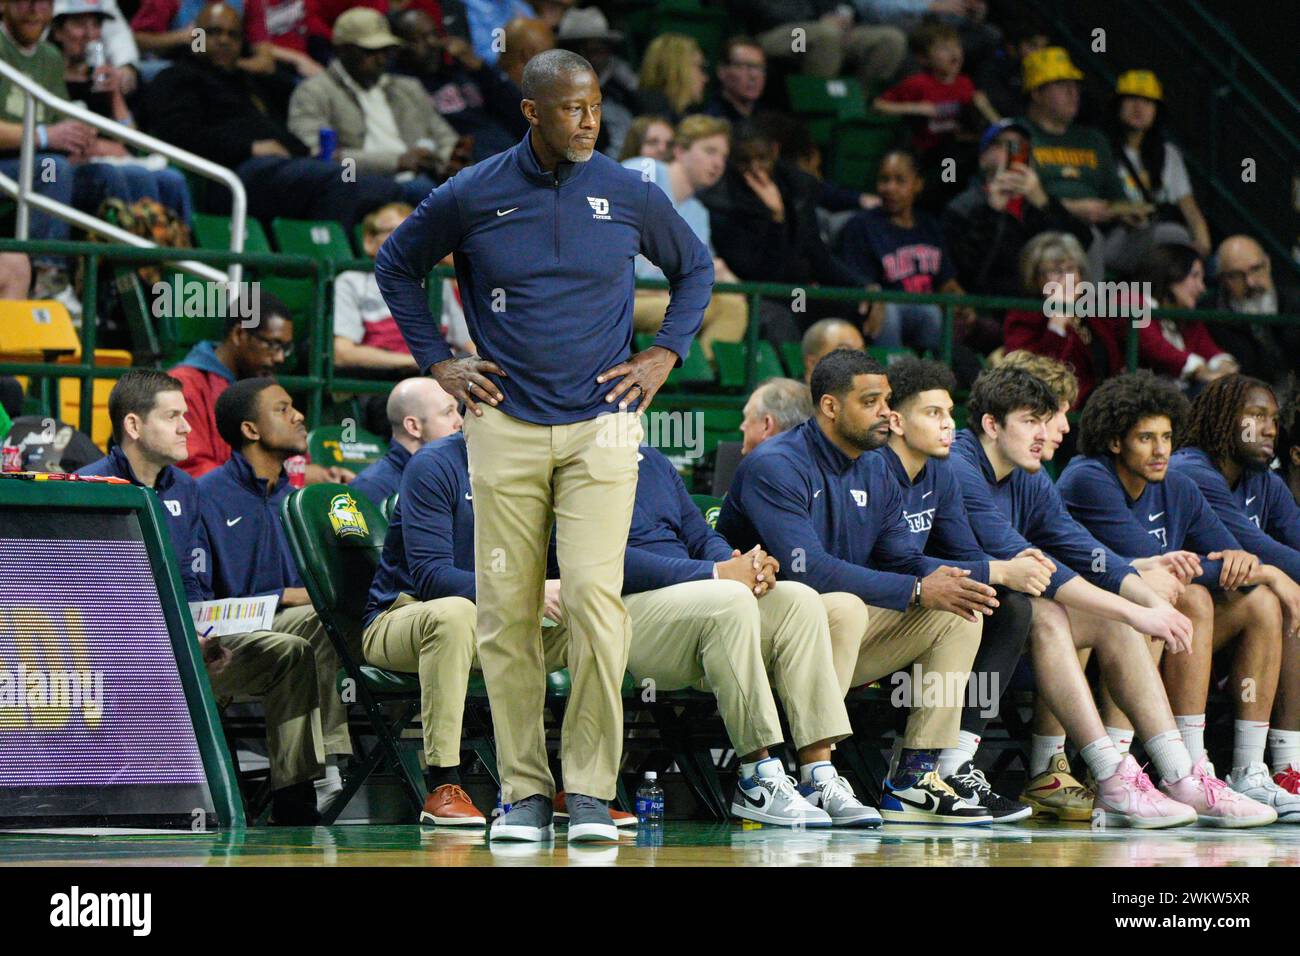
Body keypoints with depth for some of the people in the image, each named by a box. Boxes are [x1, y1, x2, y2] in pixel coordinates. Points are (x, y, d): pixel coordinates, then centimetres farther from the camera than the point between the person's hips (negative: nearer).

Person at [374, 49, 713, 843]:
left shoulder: (631, 196, 3)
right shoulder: (471, 197, 1)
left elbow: (696, 266, 20)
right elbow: (397, 265, 17)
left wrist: (666, 354, 8)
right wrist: (436, 360, 9)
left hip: (601, 426, -1)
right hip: (505, 426, 1)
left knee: (595, 593, -13)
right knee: (507, 609, 0)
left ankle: (591, 790, -6)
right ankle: (524, 791, 9)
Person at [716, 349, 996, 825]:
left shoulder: (875, 473, 11)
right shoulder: (775, 465, -17)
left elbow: (903, 560, 10)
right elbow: (805, 568, -28)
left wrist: (962, 576, -14)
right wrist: (916, 591, -27)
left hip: (844, 626, 9)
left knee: (960, 614, -2)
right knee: (843, 606, -37)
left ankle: (917, 776, -9)